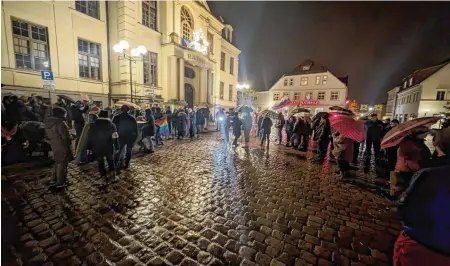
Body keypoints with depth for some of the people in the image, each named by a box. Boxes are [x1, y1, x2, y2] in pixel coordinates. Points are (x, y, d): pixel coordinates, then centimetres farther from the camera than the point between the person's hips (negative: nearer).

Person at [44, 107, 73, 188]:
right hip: (62, 145, -9)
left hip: (54, 144, 9)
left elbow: (48, 134, 13)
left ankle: (55, 179, 31)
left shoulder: (48, 122, 7)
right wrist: (71, 137, -4)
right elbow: (65, 136, -23)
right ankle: (60, 182, 10)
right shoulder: (60, 123, -22)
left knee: (58, 162, 22)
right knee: (62, 163, 2)